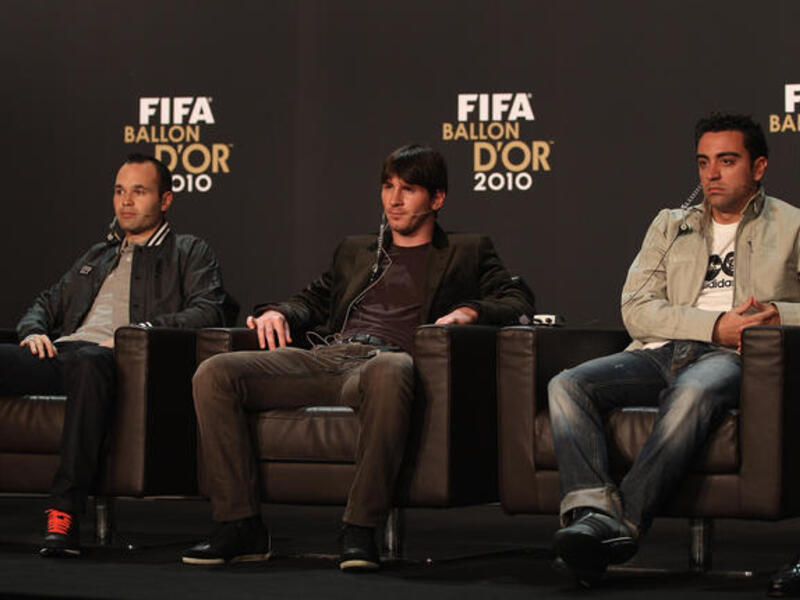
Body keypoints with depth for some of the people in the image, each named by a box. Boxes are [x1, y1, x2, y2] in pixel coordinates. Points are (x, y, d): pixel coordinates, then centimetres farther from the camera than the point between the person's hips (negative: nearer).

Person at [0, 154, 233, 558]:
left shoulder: (188, 252, 19)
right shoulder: (98, 256, 36)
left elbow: (208, 311, 1)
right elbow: (49, 302, 36)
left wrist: (141, 330, -12)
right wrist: (34, 331, 11)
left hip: (111, 358, -6)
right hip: (57, 353, 6)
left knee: (88, 361, -42)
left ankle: (65, 510, -46)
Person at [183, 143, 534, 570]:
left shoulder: (466, 253, 22)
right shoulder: (355, 251, 36)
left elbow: (518, 303, 12)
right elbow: (314, 299, 35)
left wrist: (469, 310, -8)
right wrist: (278, 312, 12)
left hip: (385, 358, -5)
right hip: (326, 355, 5)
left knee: (389, 373, -45)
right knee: (214, 374, -20)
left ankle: (360, 529, -38)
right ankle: (241, 527, -20)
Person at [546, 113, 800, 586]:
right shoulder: (670, 225, 27)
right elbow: (636, 308, 11)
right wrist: (716, 326, -5)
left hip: (734, 357, -4)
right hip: (660, 352, 4)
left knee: (693, 393, -40)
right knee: (567, 386, -25)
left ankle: (623, 524, -47)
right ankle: (594, 511, -44)